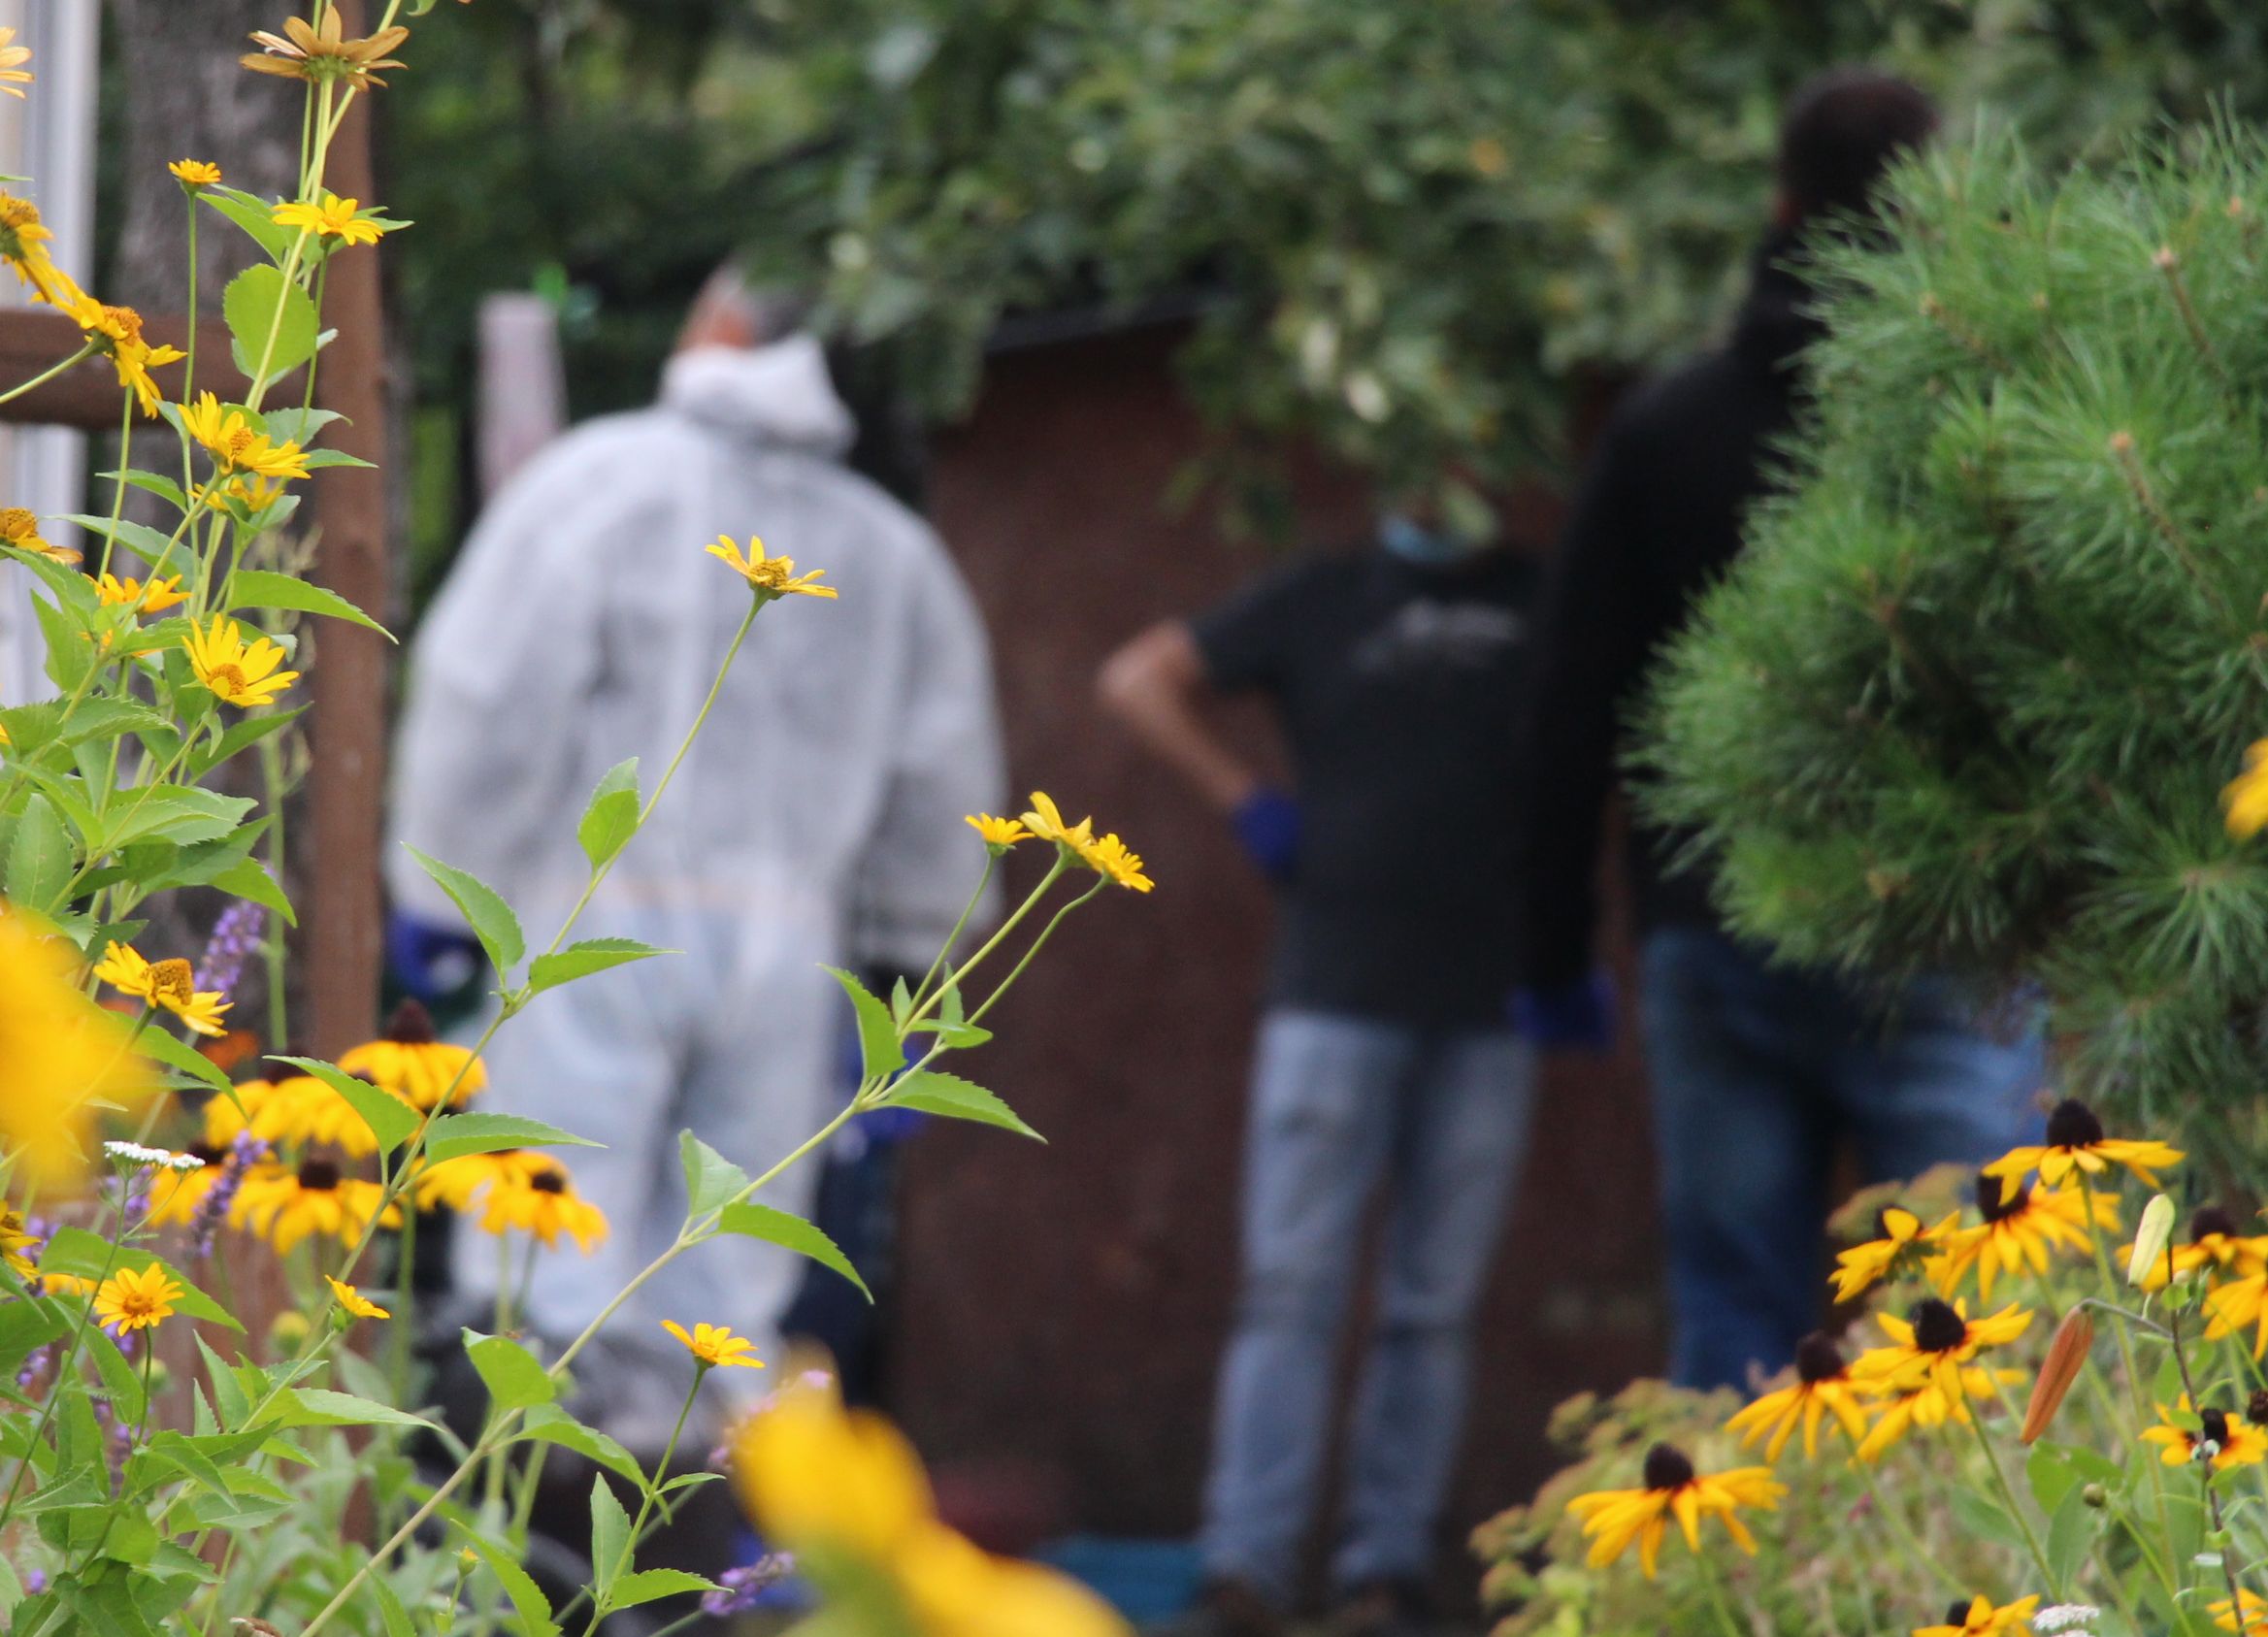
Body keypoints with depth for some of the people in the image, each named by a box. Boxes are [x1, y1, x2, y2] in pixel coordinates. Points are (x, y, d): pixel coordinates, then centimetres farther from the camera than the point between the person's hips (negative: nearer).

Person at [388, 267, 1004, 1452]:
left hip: (600, 920, -4)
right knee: (727, 1277, 9)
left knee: (553, 1260, -6)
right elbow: (944, 772, 16)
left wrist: (435, 888, -1)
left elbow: (489, 698, -6)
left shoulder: (600, 480, 0)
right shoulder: (888, 547, 15)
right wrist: (898, 954, 24)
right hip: (788, 941, 4)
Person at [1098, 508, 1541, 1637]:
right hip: (1336, 992, -1)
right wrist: (1249, 805, 2)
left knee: (1433, 1308, 2)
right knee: (1292, 1285, -6)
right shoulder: (1324, 601, 9)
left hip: (1488, 1004, 1)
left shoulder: (1547, 605, 10)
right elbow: (1141, 679, 12)